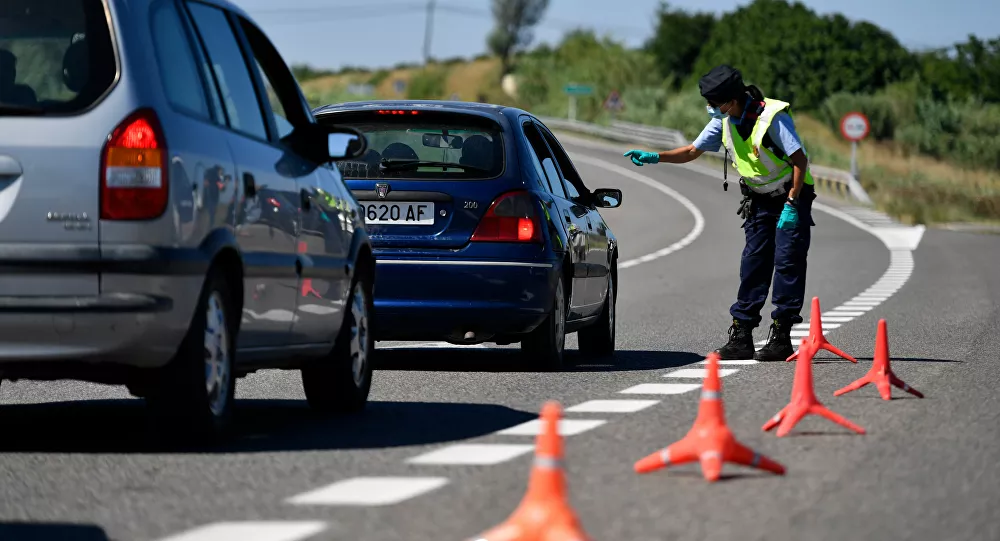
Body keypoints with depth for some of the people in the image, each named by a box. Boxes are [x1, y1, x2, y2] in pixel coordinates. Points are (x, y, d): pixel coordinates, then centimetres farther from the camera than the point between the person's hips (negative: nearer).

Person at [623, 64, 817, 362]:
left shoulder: (772, 117, -24)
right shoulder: (725, 121, -2)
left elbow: (800, 160, -22)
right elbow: (692, 151, 7)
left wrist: (791, 205, -25)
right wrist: (655, 157, -7)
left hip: (792, 198, -7)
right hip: (759, 201, 7)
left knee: (787, 264, -11)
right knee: (752, 266, 2)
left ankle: (781, 337, -9)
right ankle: (741, 338, 2)